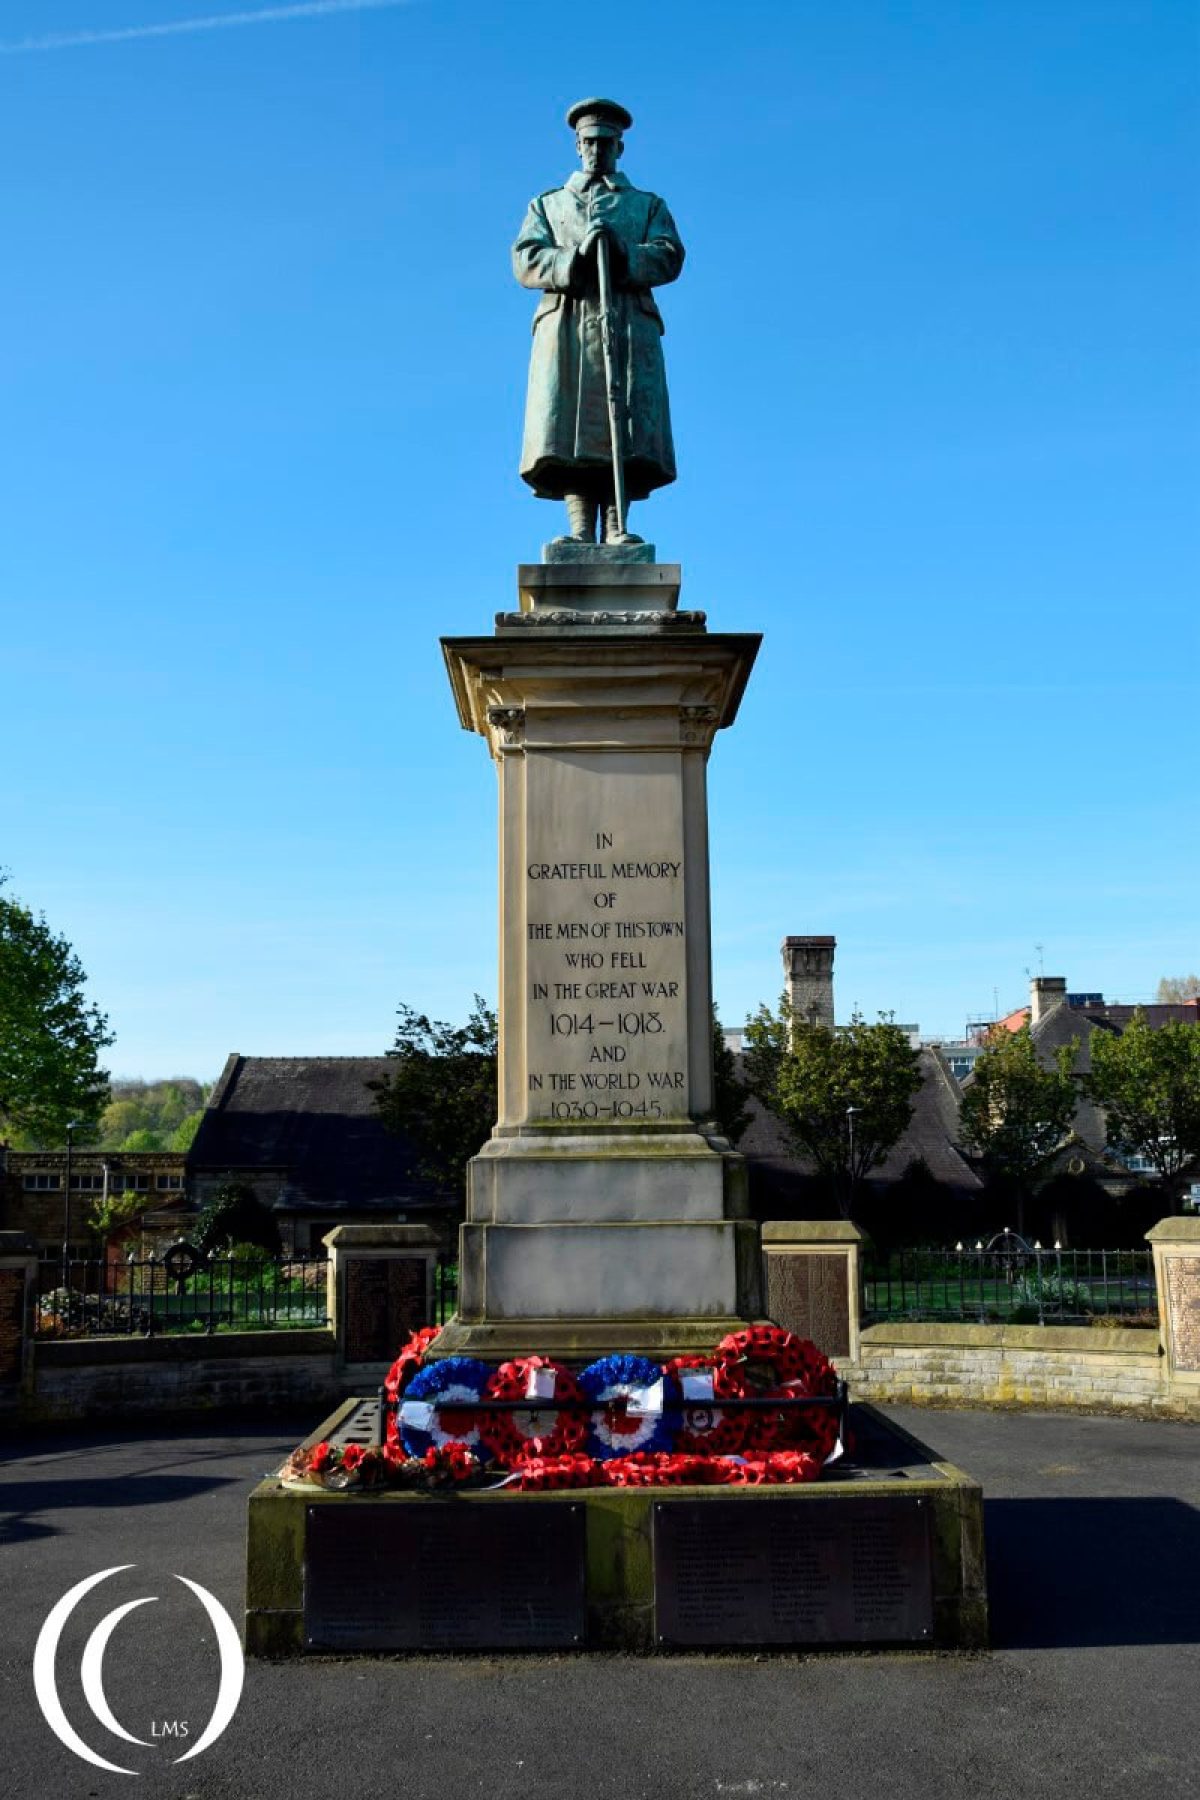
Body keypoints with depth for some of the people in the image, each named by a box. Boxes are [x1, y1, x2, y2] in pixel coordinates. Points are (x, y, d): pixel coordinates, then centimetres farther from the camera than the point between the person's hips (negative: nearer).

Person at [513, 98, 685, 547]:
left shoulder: (648, 204, 27)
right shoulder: (547, 204, 28)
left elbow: (670, 256, 7)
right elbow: (525, 261, 10)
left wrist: (623, 256, -12)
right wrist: (575, 260, -9)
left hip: (628, 323, 0)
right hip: (566, 323, 0)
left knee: (627, 427, -16)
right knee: (565, 427, -17)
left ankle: (615, 527, -21)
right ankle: (581, 530, -23)